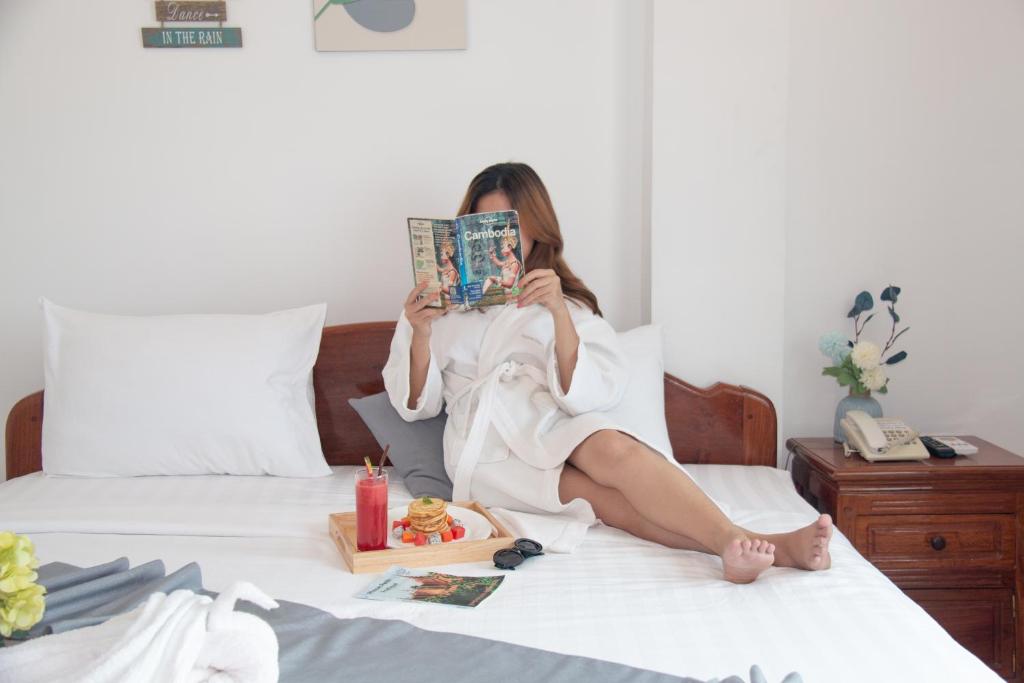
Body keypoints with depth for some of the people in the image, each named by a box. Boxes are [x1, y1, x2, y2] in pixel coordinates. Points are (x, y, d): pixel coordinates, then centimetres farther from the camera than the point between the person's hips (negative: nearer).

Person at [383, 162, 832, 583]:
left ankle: (736, 542, -53)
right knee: (601, 495, -31)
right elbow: (416, 405, 12)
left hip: (555, 428, 2)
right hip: (487, 447, -2)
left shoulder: (567, 301, 17)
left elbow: (583, 396, 1)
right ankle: (765, 549, -48)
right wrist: (420, 336, -7)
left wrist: (559, 312, -13)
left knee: (614, 447, -36)